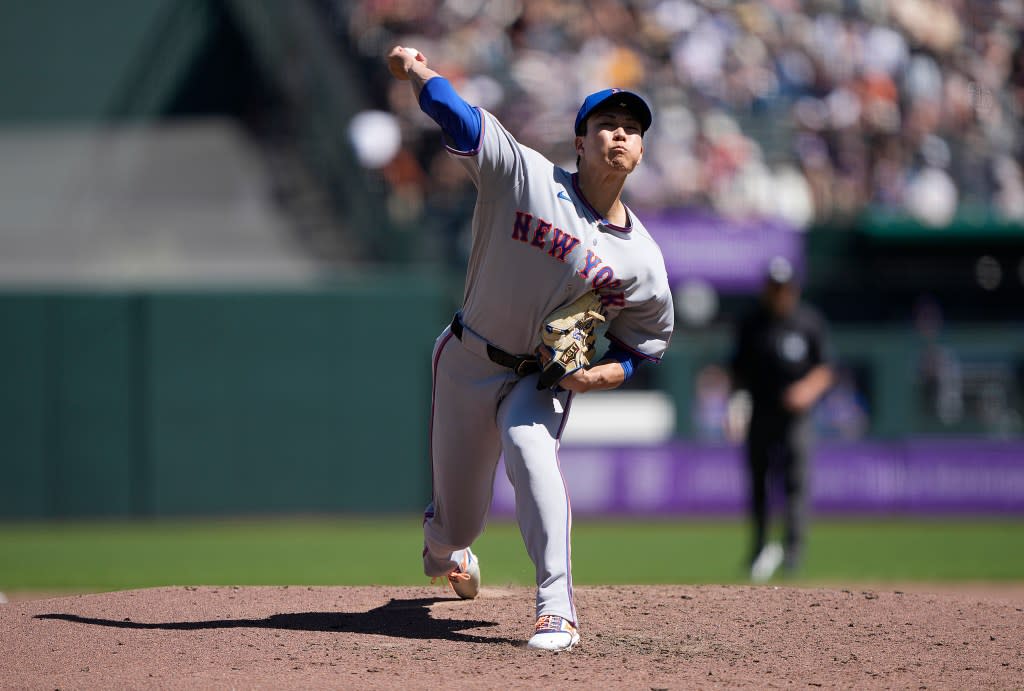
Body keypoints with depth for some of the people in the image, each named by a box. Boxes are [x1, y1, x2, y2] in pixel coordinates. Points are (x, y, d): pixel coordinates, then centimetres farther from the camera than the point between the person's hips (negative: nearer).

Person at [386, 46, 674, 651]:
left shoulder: (641, 257, -7)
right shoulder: (526, 176, -14)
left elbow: (650, 341, 5)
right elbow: (459, 117, -24)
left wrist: (607, 373, -14)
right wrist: (417, 71, -39)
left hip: (545, 378, 0)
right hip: (469, 363, 0)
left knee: (531, 448, -33)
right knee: (459, 518, 8)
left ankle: (557, 609, -33)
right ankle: (443, 545, 50)